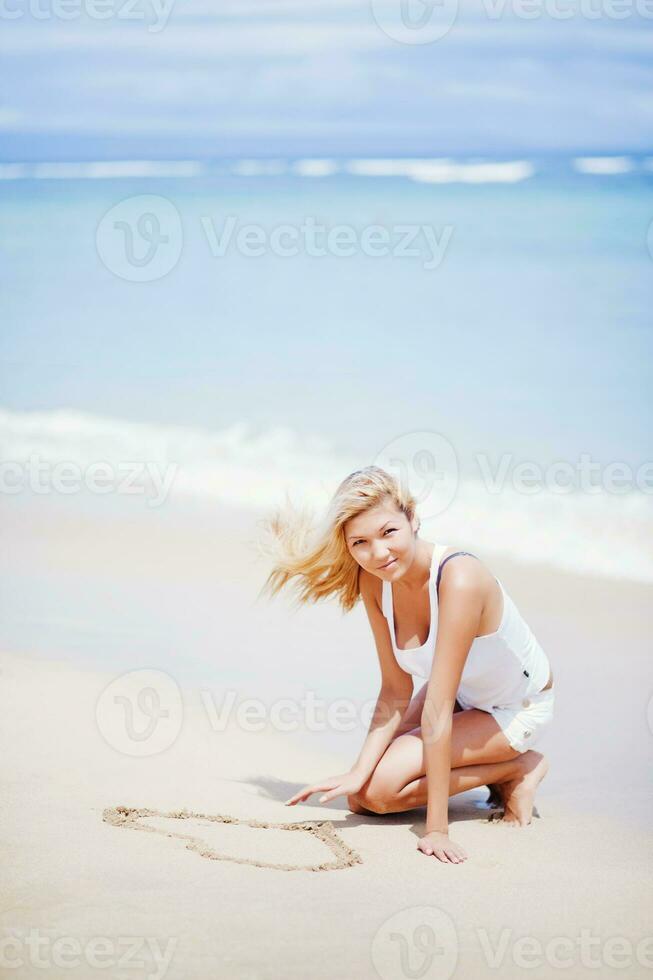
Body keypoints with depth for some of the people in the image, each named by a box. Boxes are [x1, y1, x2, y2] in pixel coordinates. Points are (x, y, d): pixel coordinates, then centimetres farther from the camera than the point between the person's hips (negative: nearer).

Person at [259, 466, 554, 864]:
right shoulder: (374, 581, -16)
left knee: (380, 789, -19)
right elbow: (396, 693, -11)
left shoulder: (458, 578, -38)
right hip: (462, 693, 7)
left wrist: (437, 828, -35)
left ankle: (518, 769, -2)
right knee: (360, 793, -3)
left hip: (517, 708, -7)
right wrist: (357, 773, -23)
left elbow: (437, 711, -38)